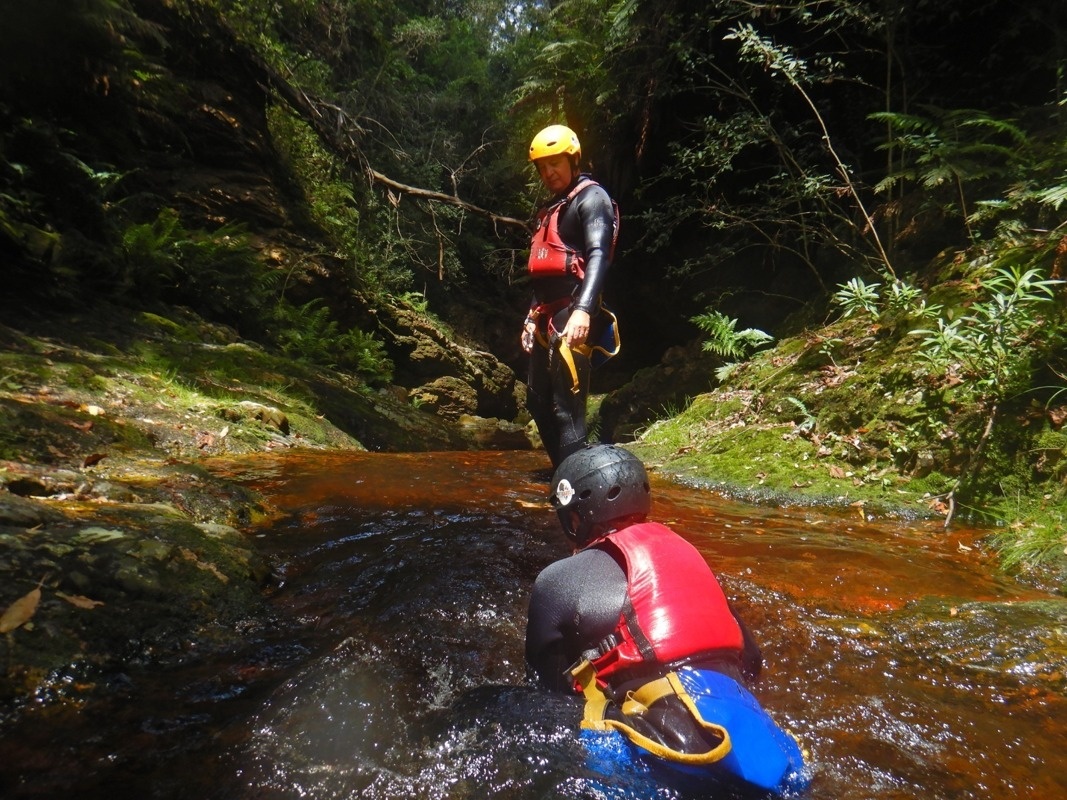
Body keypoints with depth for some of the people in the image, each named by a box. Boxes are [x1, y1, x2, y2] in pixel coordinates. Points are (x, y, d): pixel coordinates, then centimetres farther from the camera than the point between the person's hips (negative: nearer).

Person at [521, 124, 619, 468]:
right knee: (538, 401, 13)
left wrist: (583, 310, -34)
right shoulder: (552, 208, 24)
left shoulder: (591, 197, -3)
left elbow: (598, 255, -20)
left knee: (567, 409, -13)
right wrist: (532, 316, 21)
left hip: (572, 316, -10)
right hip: (548, 318, 10)